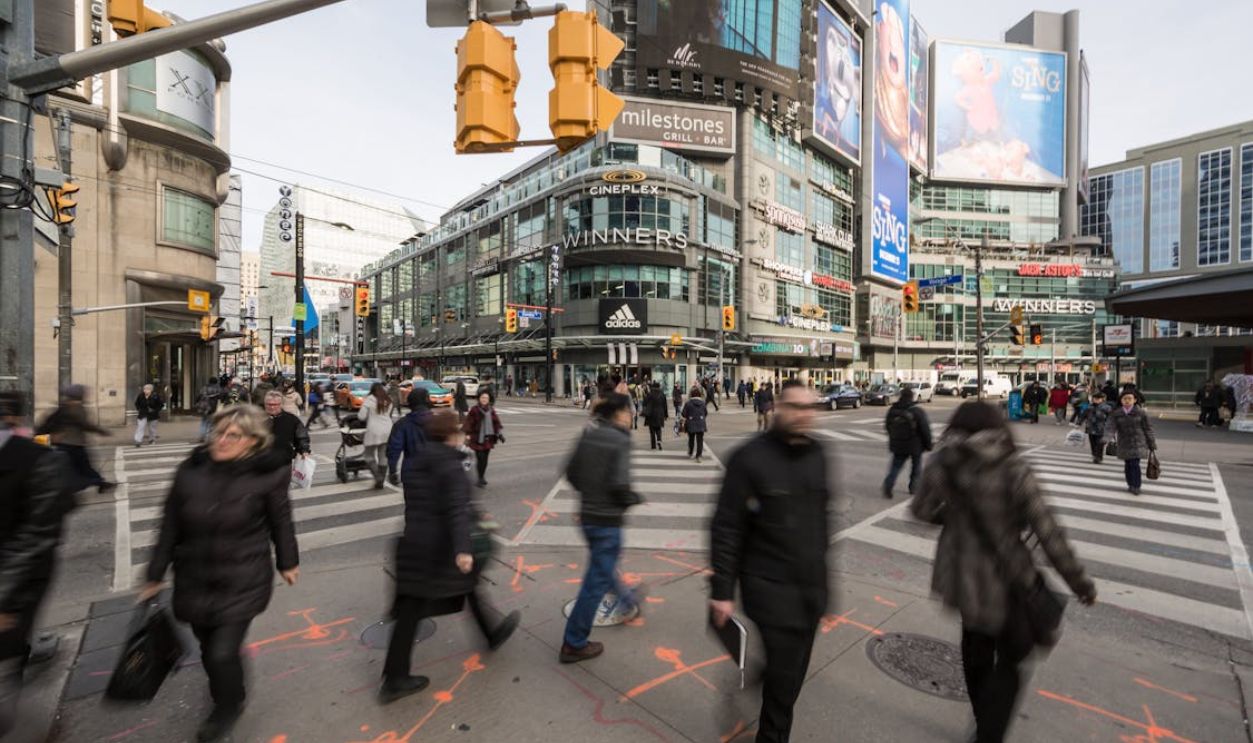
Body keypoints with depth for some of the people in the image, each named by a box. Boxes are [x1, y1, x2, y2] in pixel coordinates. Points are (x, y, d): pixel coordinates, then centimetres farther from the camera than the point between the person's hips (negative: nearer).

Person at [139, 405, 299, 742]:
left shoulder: (266, 475, -16)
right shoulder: (191, 470, -7)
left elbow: (281, 522, -3)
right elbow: (170, 526, 3)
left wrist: (287, 562, 7)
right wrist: (155, 575, 9)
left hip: (242, 584, -4)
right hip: (195, 581, 4)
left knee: (223, 653, -3)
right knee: (209, 650, 19)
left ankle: (228, 707, 31)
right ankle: (226, 697, 51)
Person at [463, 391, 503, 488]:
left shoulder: (491, 410, 8)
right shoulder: (474, 410, -7)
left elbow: (496, 422, 11)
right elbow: (469, 423, -7)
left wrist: (500, 433, 5)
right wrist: (468, 435, -11)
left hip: (488, 439, 5)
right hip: (477, 438, -5)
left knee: (485, 459, 10)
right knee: (480, 458, -9)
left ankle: (481, 478, 25)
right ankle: (481, 479, 2)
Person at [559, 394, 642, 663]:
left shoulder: (588, 434, 1)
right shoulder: (620, 440, -19)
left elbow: (571, 472, 7)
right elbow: (619, 486, -25)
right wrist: (635, 498, -6)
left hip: (587, 515, 8)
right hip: (607, 520, -8)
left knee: (603, 566, 28)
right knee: (597, 580, 6)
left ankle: (628, 601, 54)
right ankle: (574, 645, 18)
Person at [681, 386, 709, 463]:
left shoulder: (688, 403, -10)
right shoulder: (703, 403, 0)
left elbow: (683, 415, -7)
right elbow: (706, 414, 10)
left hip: (691, 425, -1)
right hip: (701, 425, 1)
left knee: (691, 439, 17)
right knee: (700, 440, 2)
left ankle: (690, 454, 32)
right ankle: (698, 456, -5)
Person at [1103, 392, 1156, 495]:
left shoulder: (1140, 413, -4)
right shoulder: (1116, 414, -1)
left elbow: (1148, 429, 2)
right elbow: (1110, 426, -11)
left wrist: (1152, 444, 4)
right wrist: (1108, 438, -29)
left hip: (1138, 443, -2)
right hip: (1124, 444, 2)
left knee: (1135, 464, -9)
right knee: (1127, 465, 9)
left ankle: (1136, 486, 3)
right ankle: (1130, 485, 24)